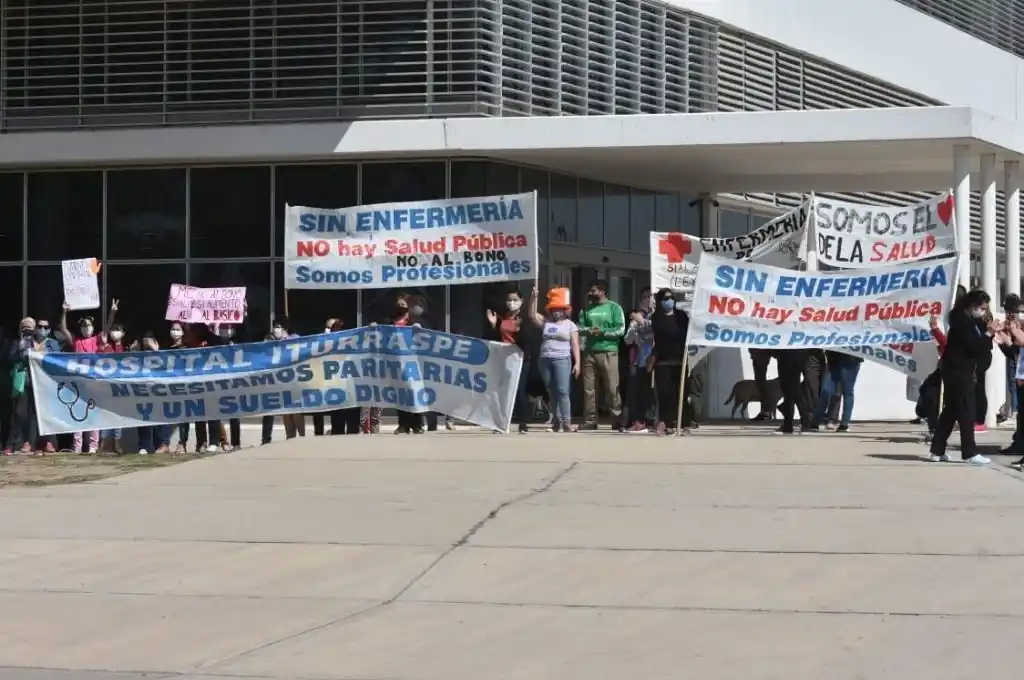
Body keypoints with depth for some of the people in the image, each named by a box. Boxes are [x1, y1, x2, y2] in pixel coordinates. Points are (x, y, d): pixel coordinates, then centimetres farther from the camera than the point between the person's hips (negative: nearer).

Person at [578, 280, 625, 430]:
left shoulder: (613, 307, 2)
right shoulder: (588, 309, 16)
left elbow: (621, 329, -5)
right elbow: (580, 328, 12)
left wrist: (603, 331, -14)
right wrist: (588, 330, -10)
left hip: (608, 352, -5)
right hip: (589, 352, 5)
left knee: (612, 388, -7)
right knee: (589, 389, 4)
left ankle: (618, 419, -3)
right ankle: (590, 420, 9)